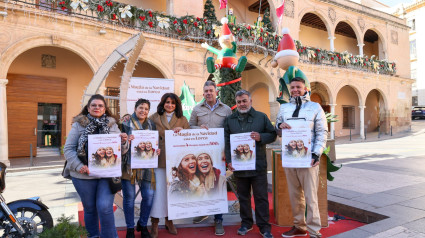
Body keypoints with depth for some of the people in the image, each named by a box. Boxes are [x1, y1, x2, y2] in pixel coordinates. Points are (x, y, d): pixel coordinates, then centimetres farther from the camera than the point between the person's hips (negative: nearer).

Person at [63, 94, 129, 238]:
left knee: (105, 207, -7)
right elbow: (68, 149, -1)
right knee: (89, 209, 15)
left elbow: (121, 151, 9)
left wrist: (123, 142, -14)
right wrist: (79, 166, -15)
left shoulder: (112, 125, 7)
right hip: (84, 176, 0)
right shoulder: (79, 124, 2)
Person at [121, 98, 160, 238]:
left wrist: (156, 150, -2)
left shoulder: (151, 125, 12)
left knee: (149, 195, 0)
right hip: (129, 165, -2)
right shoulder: (126, 124, 2)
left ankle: (142, 225, 24)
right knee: (129, 197, 5)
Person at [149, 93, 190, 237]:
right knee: (159, 190, -2)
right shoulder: (154, 118, 7)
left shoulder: (182, 120, 12)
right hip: (159, 159, -2)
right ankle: (155, 223, 11)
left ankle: (169, 220, 25)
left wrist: (182, 131, -10)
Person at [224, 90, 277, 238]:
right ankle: (246, 223, 30)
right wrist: (229, 161, 0)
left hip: (258, 165, -2)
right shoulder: (230, 120, 8)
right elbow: (227, 142, 8)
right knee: (243, 196, 14)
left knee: (261, 197, 4)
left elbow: (272, 135, 5)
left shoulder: (261, 117, 3)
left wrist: (261, 137, -15)